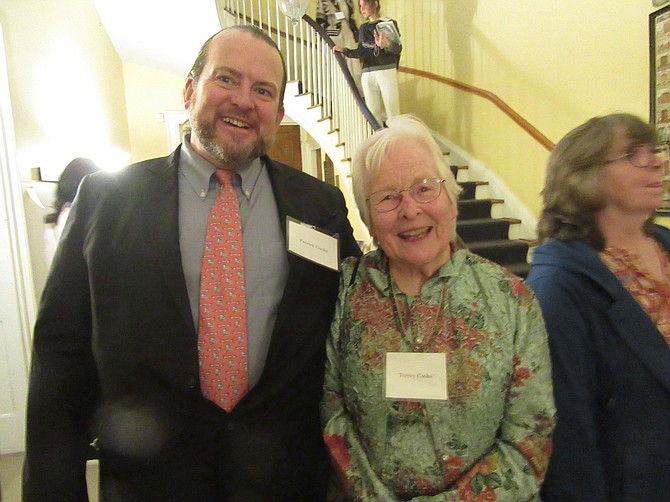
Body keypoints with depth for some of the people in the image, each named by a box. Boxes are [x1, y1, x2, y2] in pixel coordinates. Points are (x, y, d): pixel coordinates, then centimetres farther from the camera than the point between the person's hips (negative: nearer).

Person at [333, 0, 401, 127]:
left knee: (392, 111, -9)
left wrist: (387, 44, -24)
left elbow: (398, 48, -5)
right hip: (367, 74, 4)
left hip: (387, 71, -4)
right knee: (373, 112, 0)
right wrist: (343, 50, 10)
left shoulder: (389, 23, 5)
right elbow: (361, 53, 19)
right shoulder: (363, 28, 19)